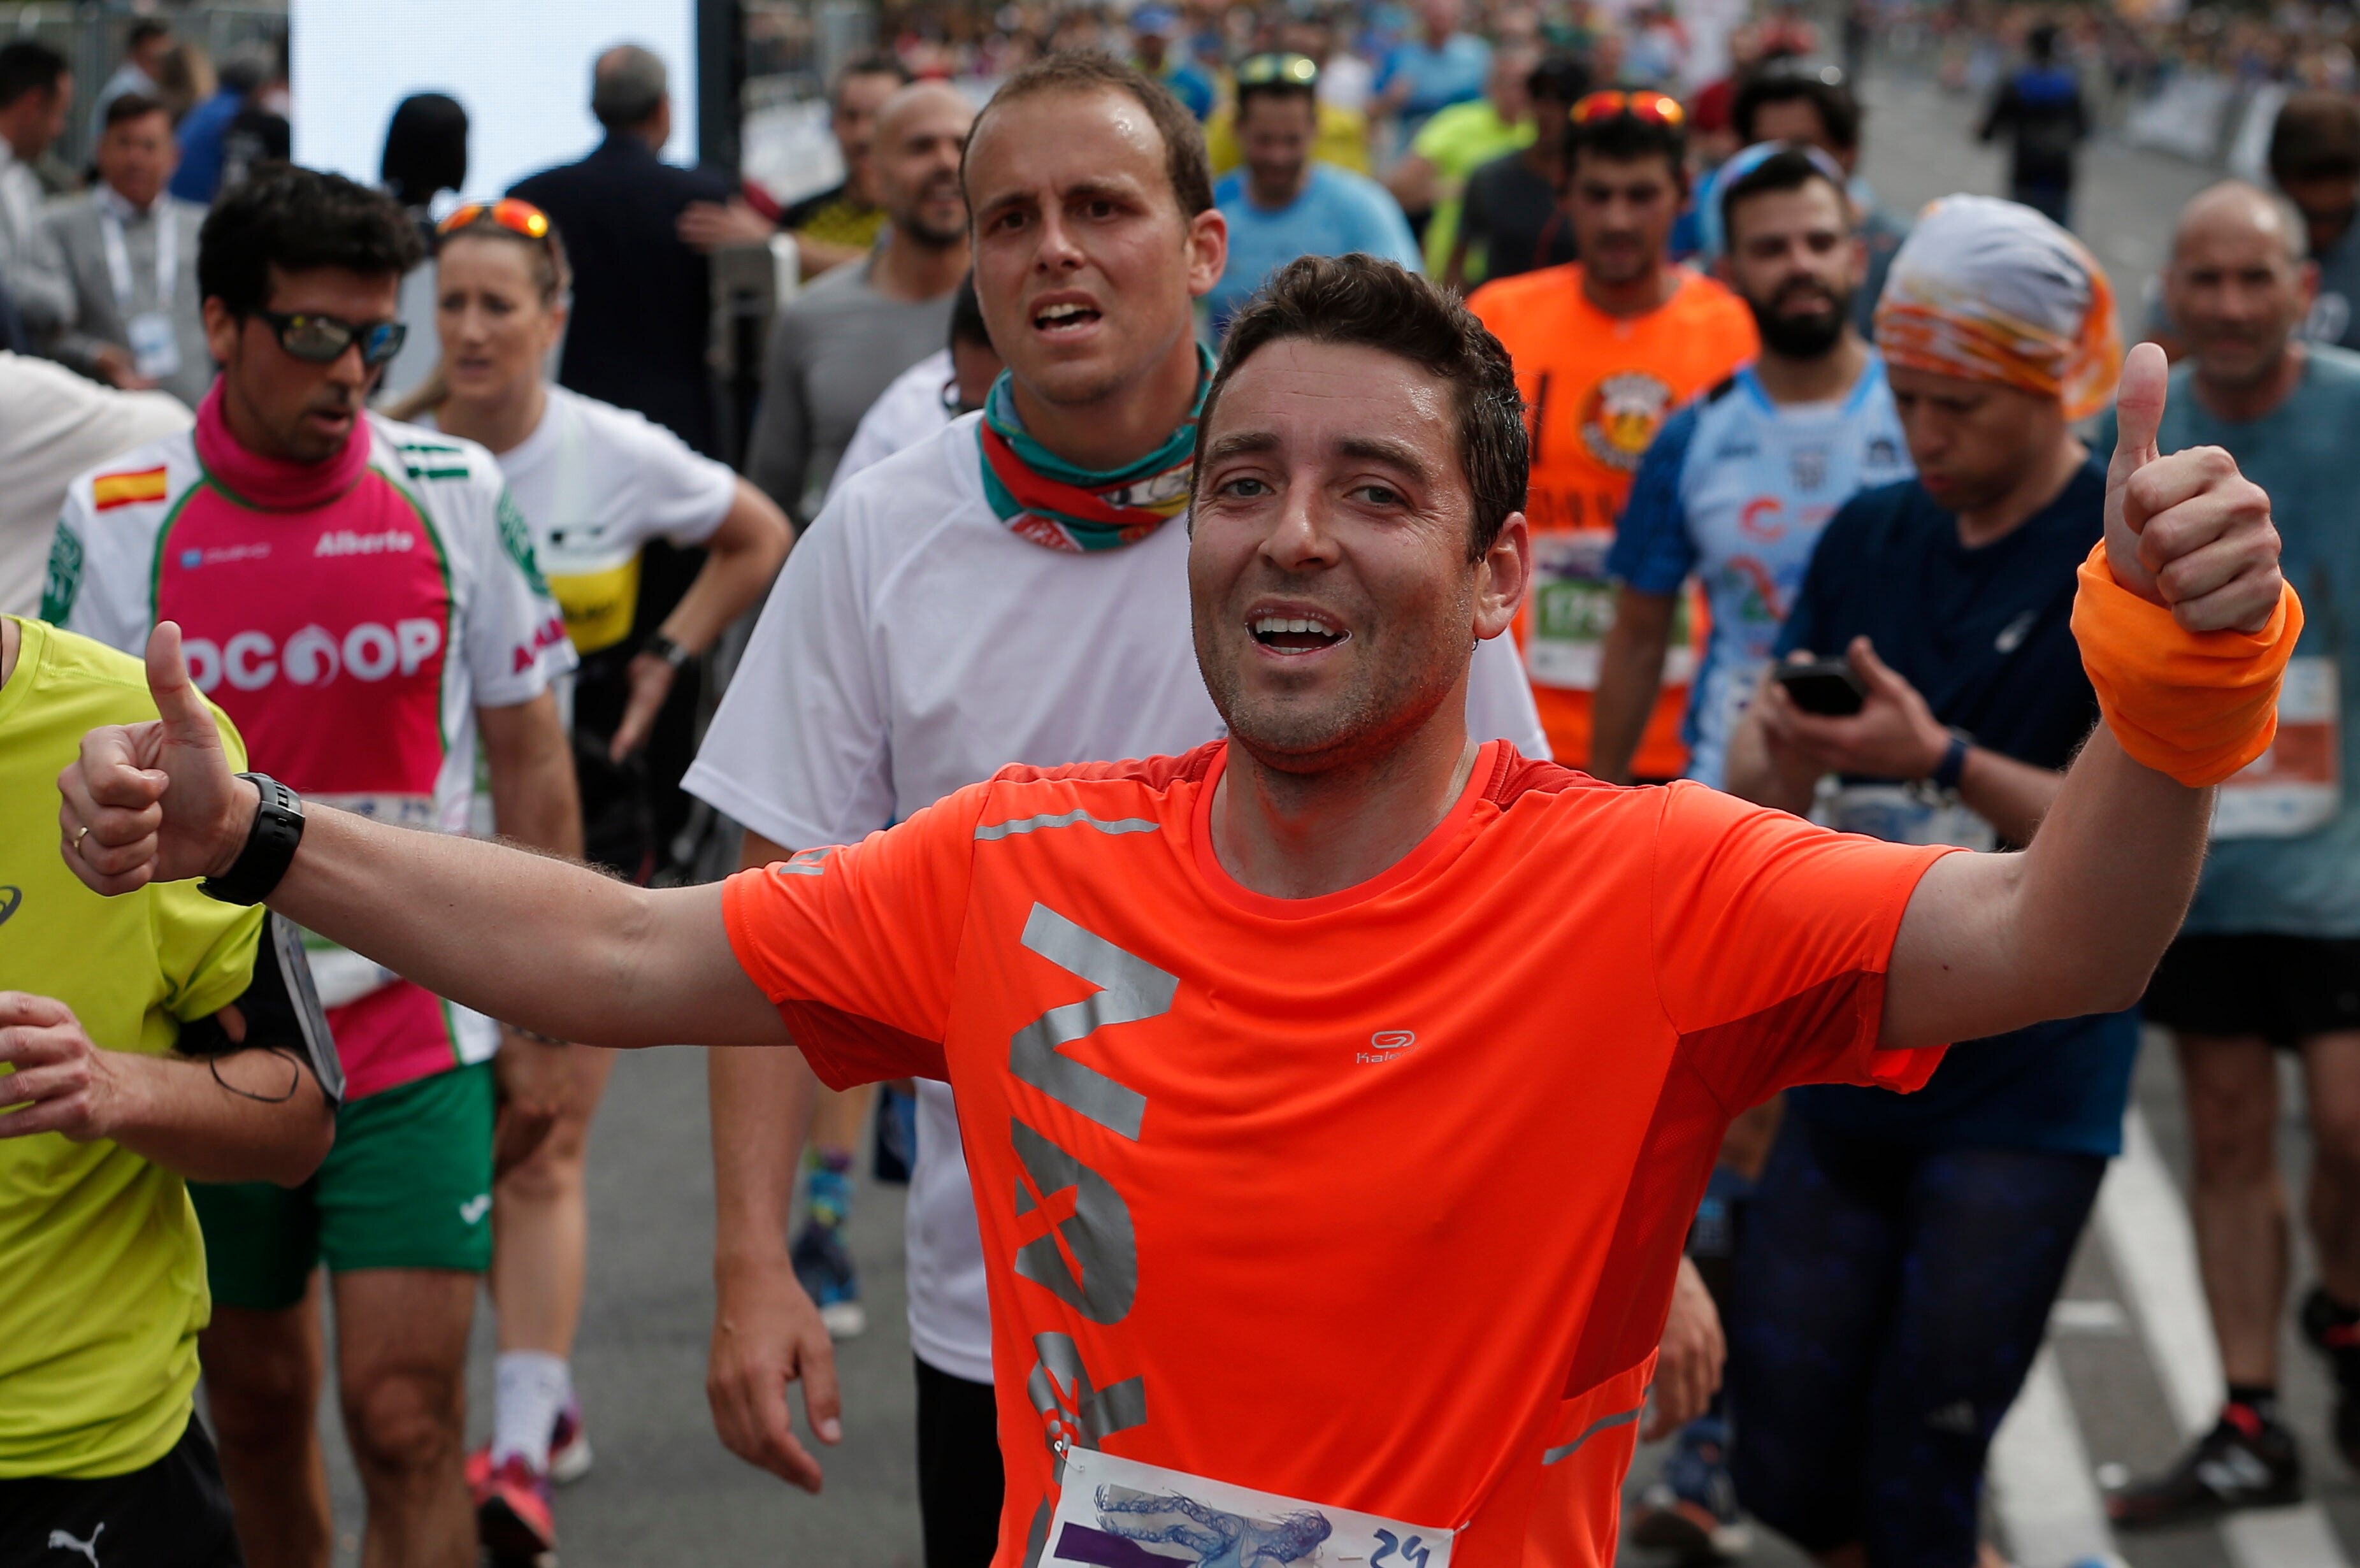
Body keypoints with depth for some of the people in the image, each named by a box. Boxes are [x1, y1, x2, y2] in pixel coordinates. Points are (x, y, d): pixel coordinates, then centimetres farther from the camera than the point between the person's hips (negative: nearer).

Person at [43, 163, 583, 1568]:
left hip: (417, 1031, -1)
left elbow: (531, 763, 5)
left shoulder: (460, 494, -2)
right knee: (258, 1408, 13)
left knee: (406, 1415, -9)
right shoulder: (113, 521, -3)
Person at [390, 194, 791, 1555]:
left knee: (543, 1148, -8)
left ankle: (522, 1454, -11)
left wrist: (667, 658, 5)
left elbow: (760, 539, 11)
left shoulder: (622, 455, -7)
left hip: (587, 823, -2)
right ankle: (553, 1404, 26)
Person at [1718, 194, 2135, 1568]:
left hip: (2026, 1088, -6)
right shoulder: (1870, 537, 9)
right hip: (1851, 1065, 6)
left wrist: (1942, 761, -26)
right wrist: (1781, 754, -14)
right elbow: (1757, 783, 9)